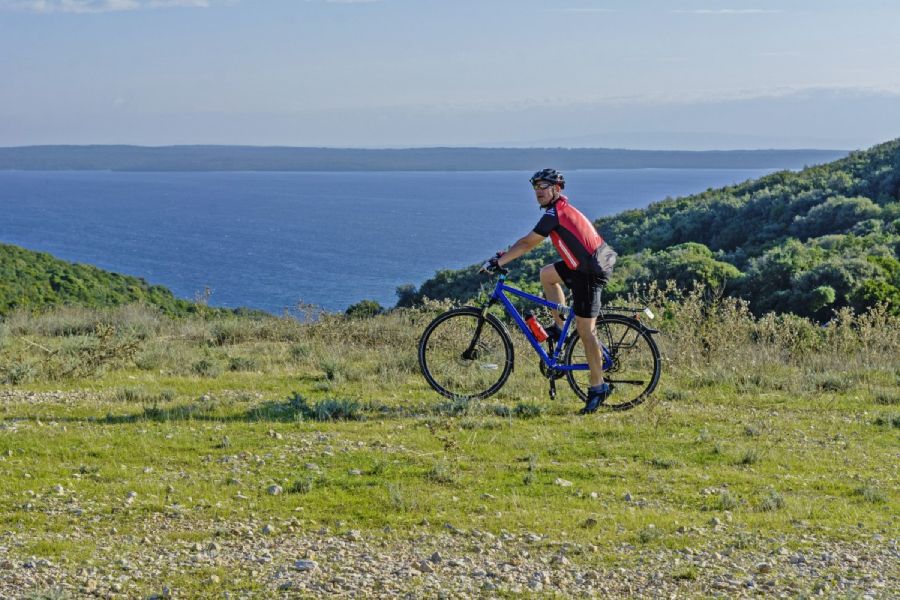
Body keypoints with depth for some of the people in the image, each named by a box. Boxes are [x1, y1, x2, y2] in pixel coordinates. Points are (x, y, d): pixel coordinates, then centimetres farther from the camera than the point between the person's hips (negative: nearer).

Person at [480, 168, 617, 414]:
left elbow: (528, 243, -15)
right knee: (546, 274, 23)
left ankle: (598, 388, 0)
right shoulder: (560, 209, 16)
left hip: (590, 273, -10)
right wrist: (507, 254, 20)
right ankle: (560, 327, 22)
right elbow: (532, 241, 22)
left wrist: (498, 261, -11)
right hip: (583, 266, 10)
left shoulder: (555, 214, -15)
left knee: (585, 330, -6)